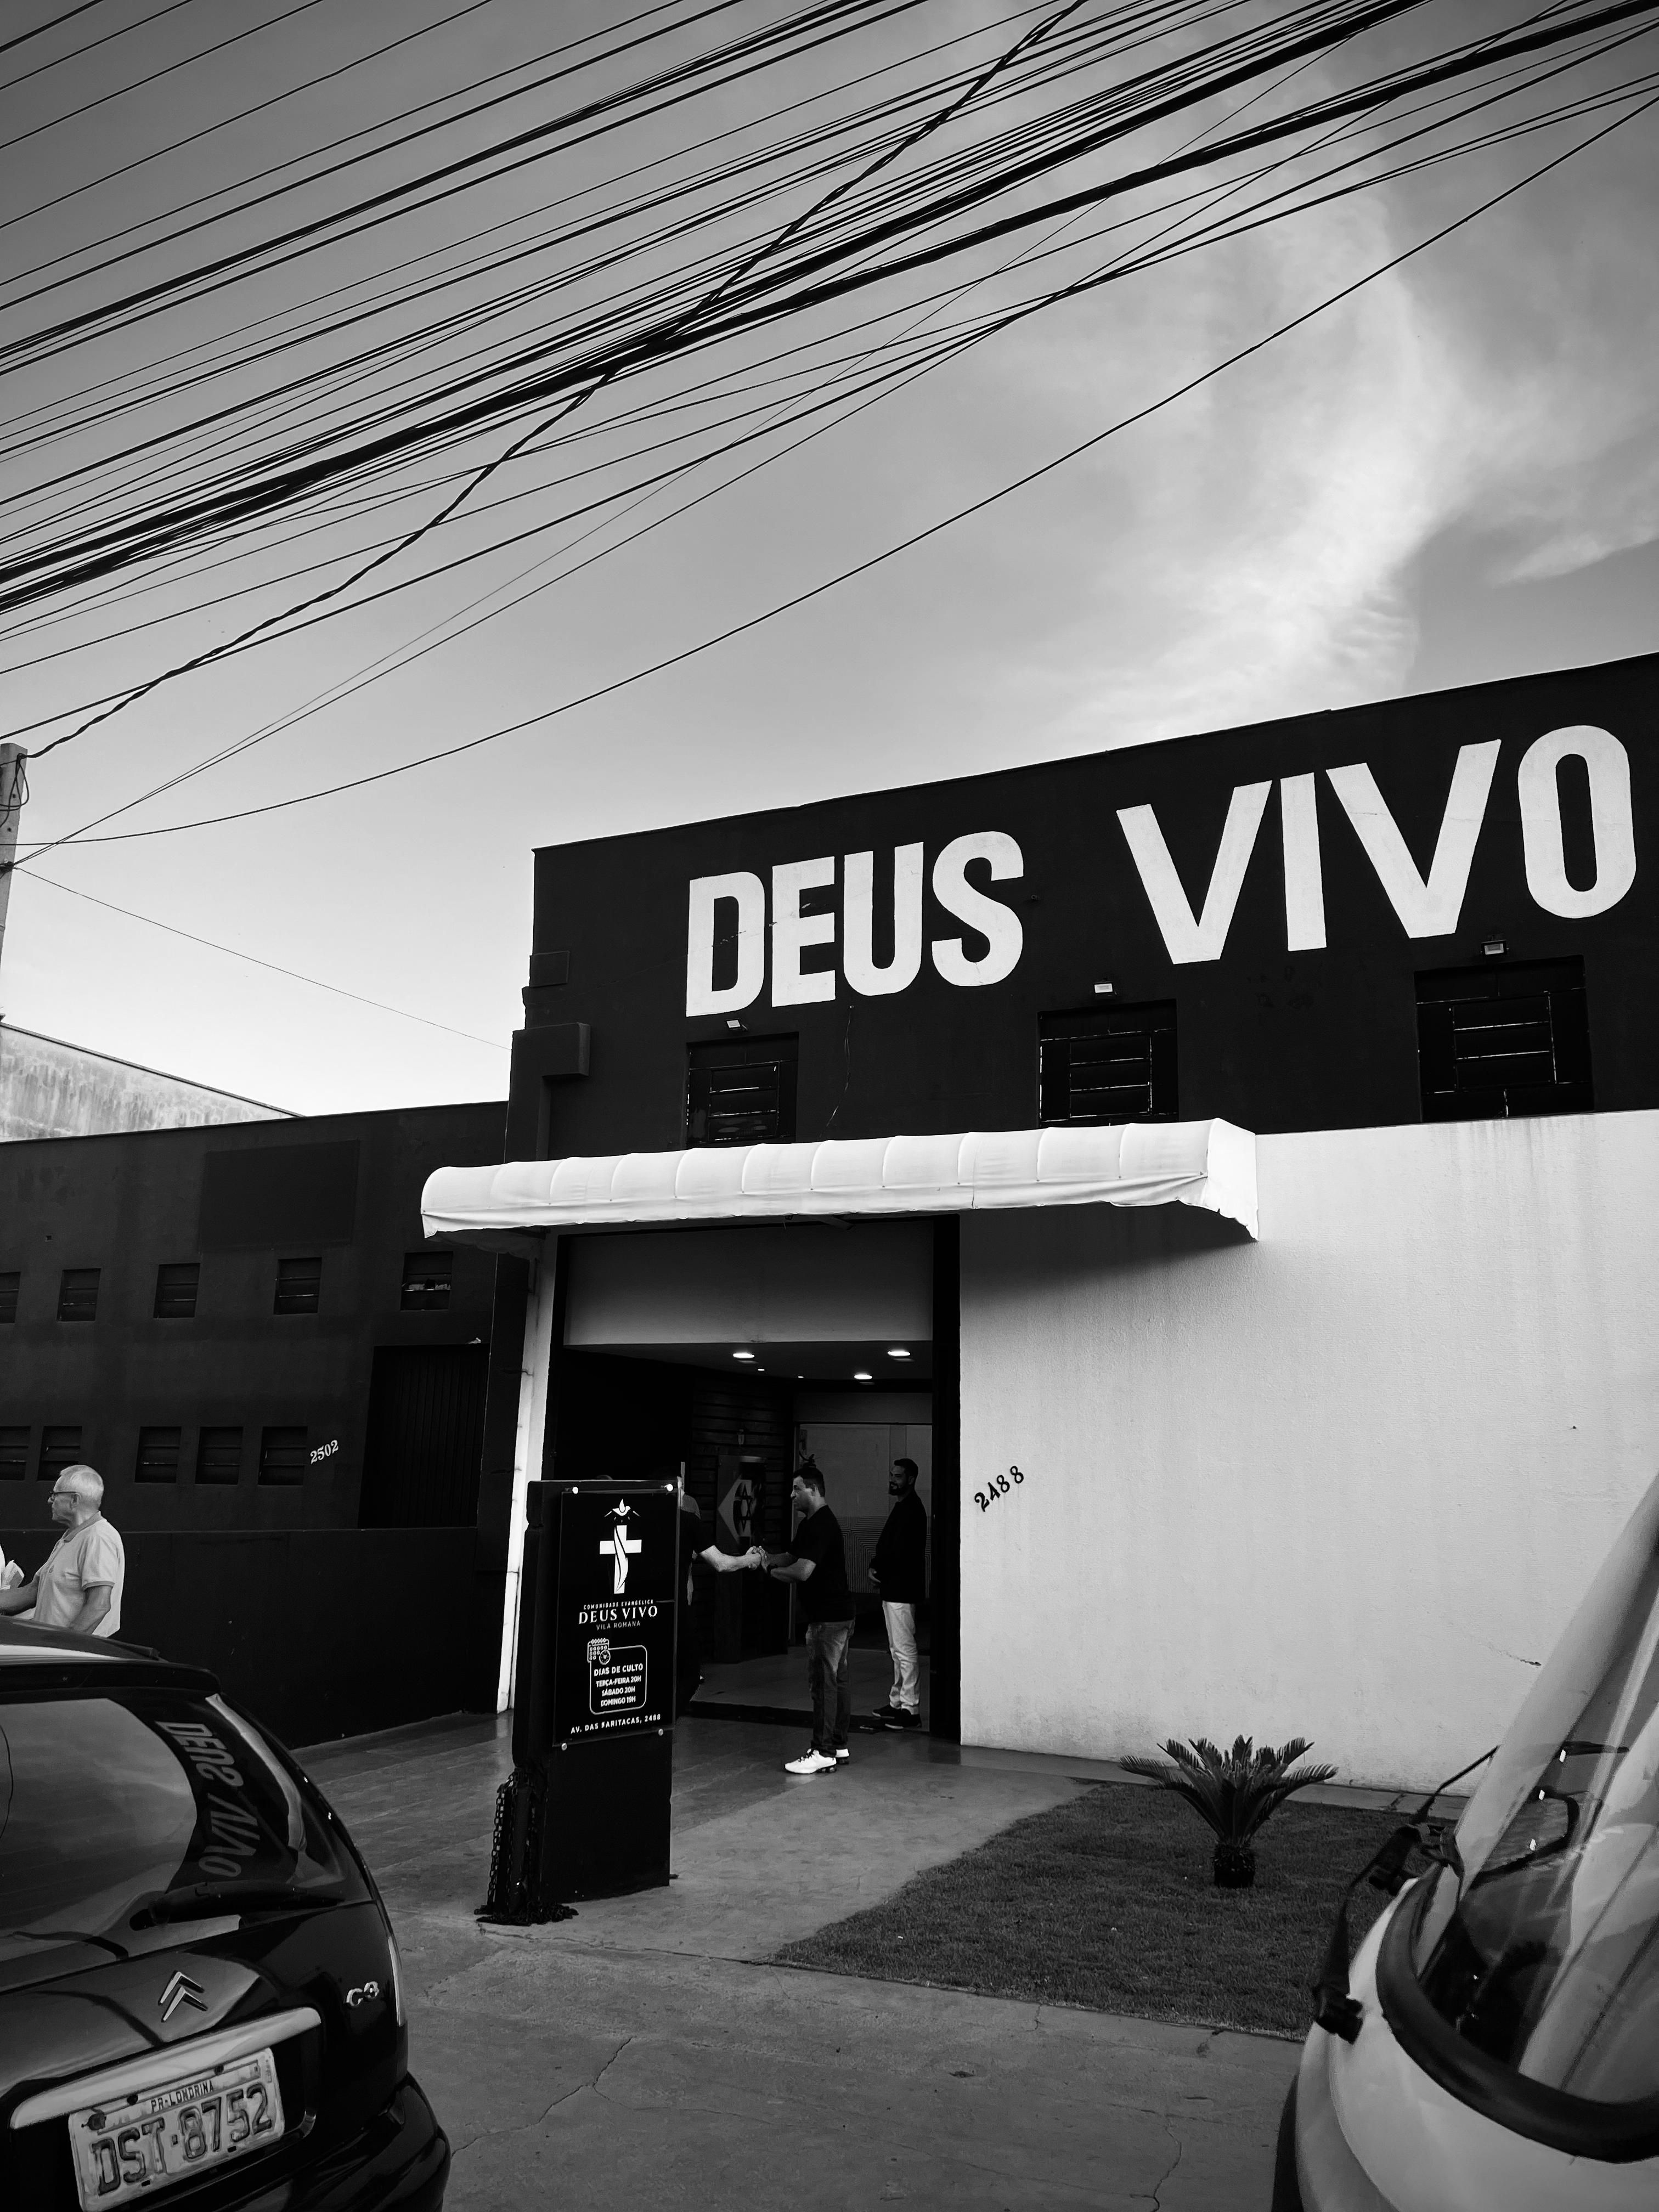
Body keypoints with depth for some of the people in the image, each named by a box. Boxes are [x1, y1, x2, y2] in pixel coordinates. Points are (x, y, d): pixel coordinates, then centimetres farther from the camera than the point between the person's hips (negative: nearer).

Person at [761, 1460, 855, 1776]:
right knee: (837, 1681, 14)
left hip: (828, 1618, -11)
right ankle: (837, 1745, 21)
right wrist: (767, 1557, 2)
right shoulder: (816, 1523, 16)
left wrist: (771, 1570, -10)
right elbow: (791, 1557, 19)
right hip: (839, 1615, 11)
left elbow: (802, 1571, -25)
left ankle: (823, 1753, -3)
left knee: (823, 1683, -7)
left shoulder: (820, 1525, -19)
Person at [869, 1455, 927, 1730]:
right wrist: (876, 1566, 0)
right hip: (893, 1588, 11)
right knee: (898, 1650, 16)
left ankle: (910, 1709, -5)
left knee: (904, 1650, -8)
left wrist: (877, 1569, -9)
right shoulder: (903, 1507, 17)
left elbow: (900, 1553, -22)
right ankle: (897, 1702, 23)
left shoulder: (911, 1510, -16)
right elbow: (887, 1546, 17)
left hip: (901, 1590, -11)